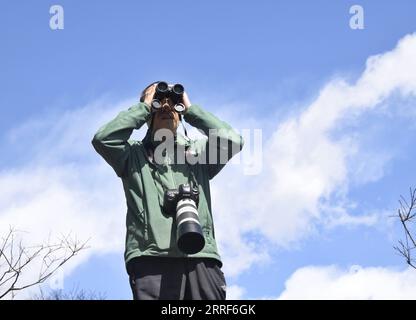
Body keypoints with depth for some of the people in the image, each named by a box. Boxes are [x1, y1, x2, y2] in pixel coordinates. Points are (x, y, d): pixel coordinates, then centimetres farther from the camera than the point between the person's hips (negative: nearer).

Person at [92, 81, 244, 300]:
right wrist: (144, 107, 12)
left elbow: (232, 140, 9)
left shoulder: (198, 151, 27)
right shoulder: (134, 155, 21)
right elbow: (103, 139, 2)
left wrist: (190, 109, 16)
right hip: (151, 259, -2)